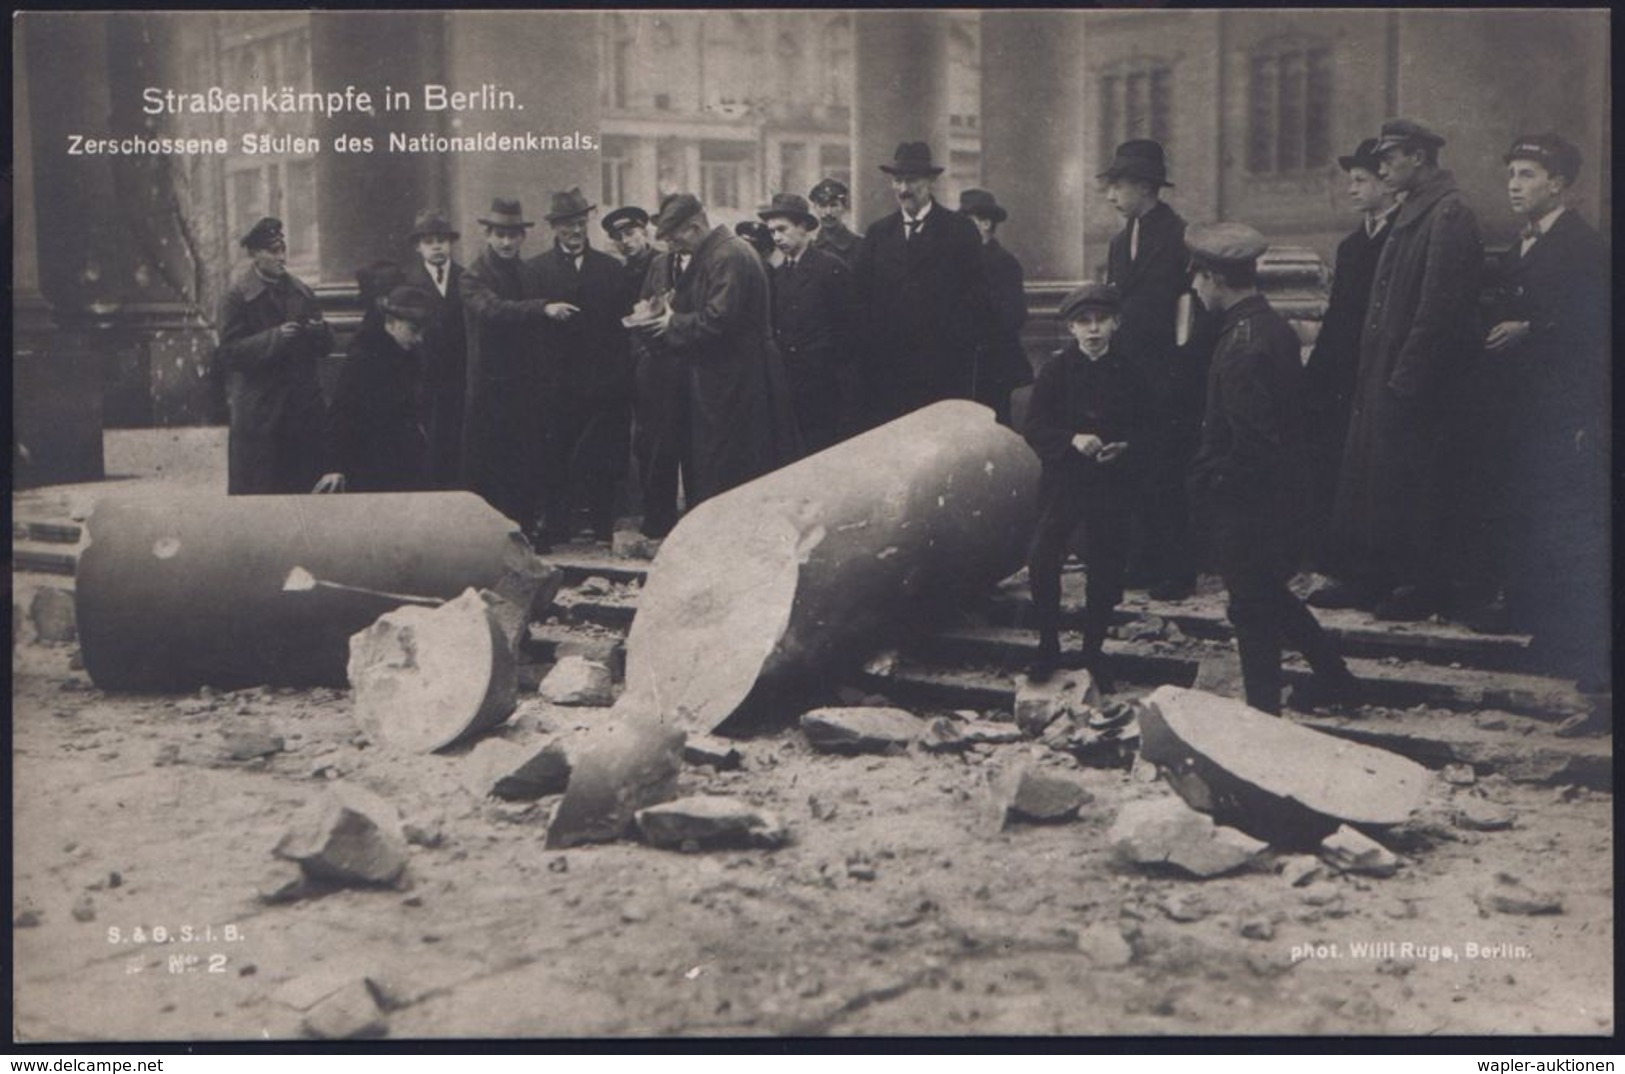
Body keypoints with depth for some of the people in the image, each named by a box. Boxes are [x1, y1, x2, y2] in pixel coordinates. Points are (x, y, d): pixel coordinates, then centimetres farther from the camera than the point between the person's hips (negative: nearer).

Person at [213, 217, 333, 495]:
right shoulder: (237, 297, -2)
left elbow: (324, 347, 16)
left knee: (307, 488, 4)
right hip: (258, 413, -4)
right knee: (257, 492, -2)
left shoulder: (302, 292, 13)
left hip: (305, 407, 5)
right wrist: (274, 338, -20)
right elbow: (228, 353, -9)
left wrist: (319, 333, -7)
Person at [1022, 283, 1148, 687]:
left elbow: (1147, 427, 7)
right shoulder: (1057, 369, -2)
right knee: (1042, 562, -13)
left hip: (1114, 483, 1)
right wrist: (1072, 440, -22)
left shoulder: (1129, 370, 1)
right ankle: (1048, 647, 5)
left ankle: (1092, 653, 22)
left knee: (1106, 570, 6)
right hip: (1063, 480, -1)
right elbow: (1034, 428, -6)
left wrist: (1125, 446, -13)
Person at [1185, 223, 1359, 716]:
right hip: (1283, 489, 9)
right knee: (1271, 595, 24)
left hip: (1246, 503, -9)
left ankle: (1263, 715, 13)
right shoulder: (1275, 326, 6)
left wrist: (1211, 488, -14)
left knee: (1252, 608, 3)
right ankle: (1334, 675, 35)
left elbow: (1250, 440, -26)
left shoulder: (1242, 345, -24)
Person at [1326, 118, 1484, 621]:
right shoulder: (1411, 213, 16)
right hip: (1386, 377, 10)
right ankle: (1374, 581, 24)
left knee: (1412, 484, -2)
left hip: (1418, 384, -10)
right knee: (1370, 476, 14)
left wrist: (1406, 378, -20)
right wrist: (1374, 376, 15)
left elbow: (1440, 307, -20)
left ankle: (1421, 590, 9)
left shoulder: (1450, 215, -14)